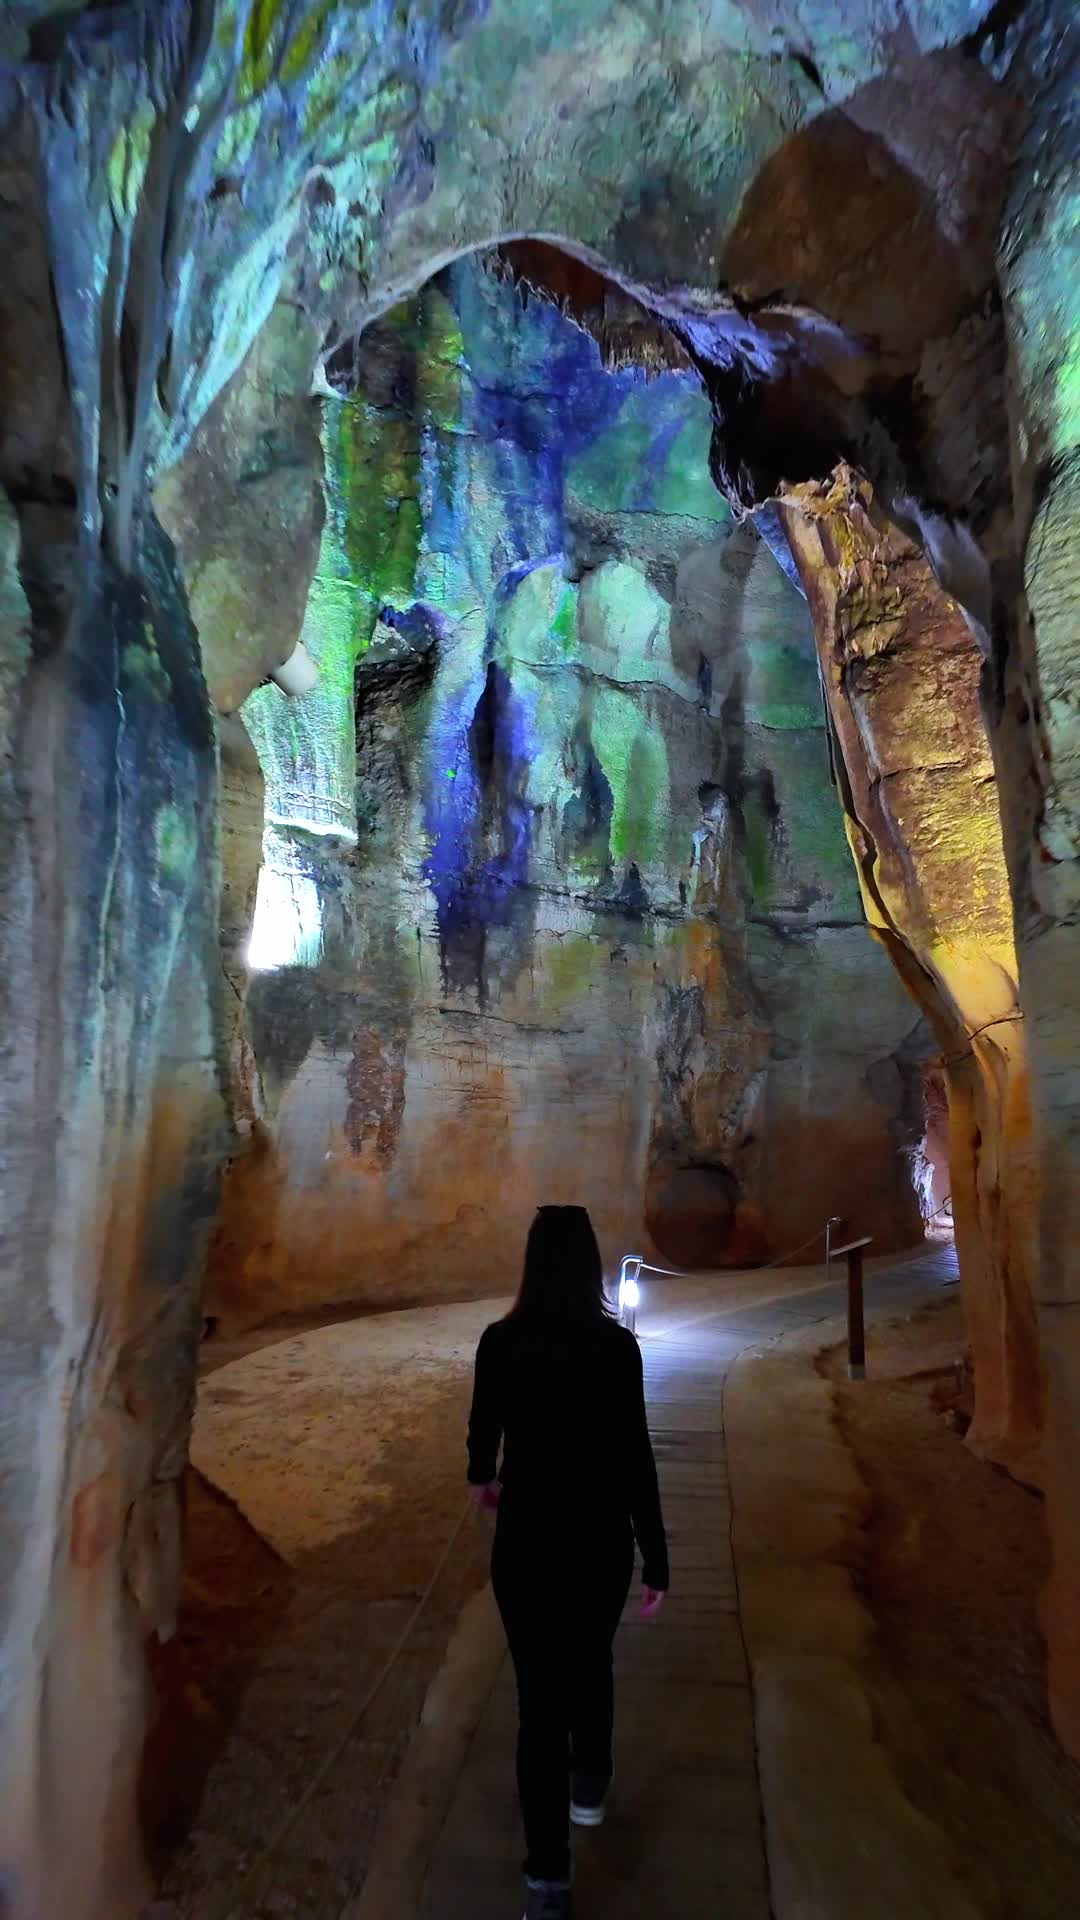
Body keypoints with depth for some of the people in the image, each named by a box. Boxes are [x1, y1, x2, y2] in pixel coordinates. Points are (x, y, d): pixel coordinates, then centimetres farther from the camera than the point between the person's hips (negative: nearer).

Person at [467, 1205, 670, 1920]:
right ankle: (590, 1789, 50)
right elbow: (634, 1457, -15)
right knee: (591, 1664, 26)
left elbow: (484, 1427, 6)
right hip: (600, 1538, 1)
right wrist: (657, 1560, -5)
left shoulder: (500, 1342, -11)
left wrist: (482, 1478, 28)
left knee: (540, 1688, 12)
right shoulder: (617, 1344, -17)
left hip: (527, 1537, 0)